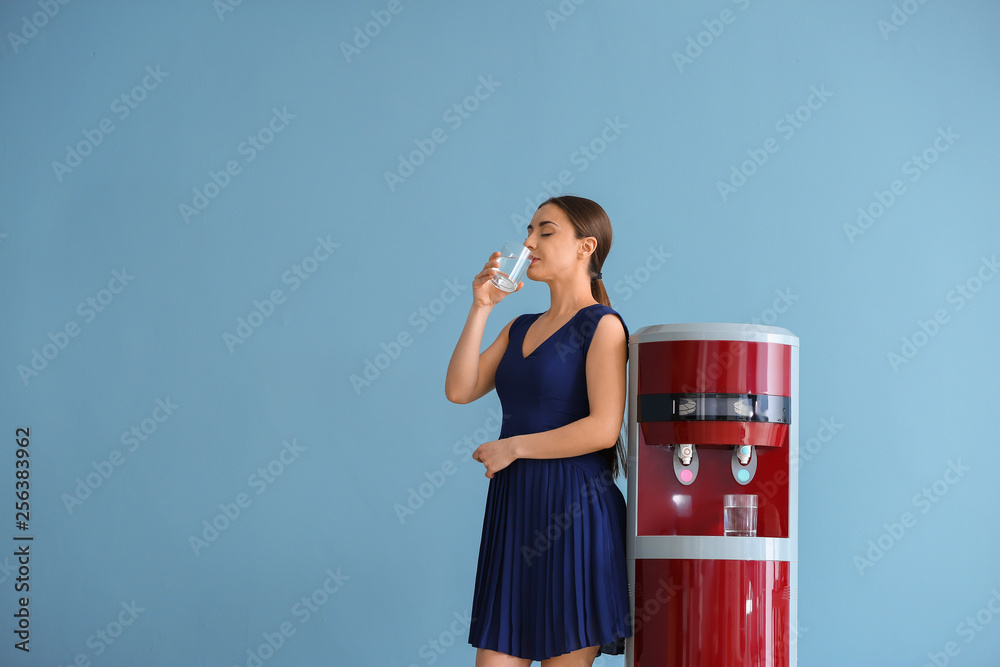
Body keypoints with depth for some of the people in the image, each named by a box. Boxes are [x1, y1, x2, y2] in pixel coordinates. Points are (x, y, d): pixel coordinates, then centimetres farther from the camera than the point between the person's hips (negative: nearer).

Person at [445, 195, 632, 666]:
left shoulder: (602, 326, -4)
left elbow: (604, 429, -16)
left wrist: (513, 446, -10)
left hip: (573, 515, -7)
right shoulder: (520, 328, 18)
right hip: (513, 512, 7)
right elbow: (460, 390, 6)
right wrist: (481, 307, 2)